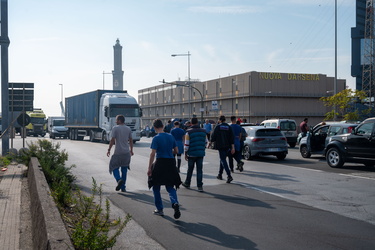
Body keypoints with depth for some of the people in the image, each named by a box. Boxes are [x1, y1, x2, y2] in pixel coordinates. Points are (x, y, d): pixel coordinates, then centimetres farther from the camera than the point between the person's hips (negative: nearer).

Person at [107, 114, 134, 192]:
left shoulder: (115, 128, -6)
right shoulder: (128, 129, 8)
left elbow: (112, 140, -11)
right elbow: (131, 140, 13)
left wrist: (109, 150, -5)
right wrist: (131, 150, 22)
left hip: (118, 152, -4)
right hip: (126, 152, 4)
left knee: (114, 167, 8)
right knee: (124, 169, 10)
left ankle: (119, 179, -19)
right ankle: (123, 187, 11)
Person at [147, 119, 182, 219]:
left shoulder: (156, 138, -10)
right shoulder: (170, 136, 6)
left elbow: (153, 153, -14)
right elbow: (176, 151, 10)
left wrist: (149, 168, -11)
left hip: (160, 163, -4)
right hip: (171, 163, 5)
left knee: (156, 187, 12)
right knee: (170, 187, 11)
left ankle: (159, 209, 16)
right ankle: (175, 203, -16)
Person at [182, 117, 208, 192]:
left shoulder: (189, 132, -9)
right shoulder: (203, 131, 3)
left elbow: (186, 144, -10)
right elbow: (206, 142, 11)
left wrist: (185, 154, 0)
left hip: (192, 153, -2)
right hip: (201, 154, 2)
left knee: (190, 169, 13)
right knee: (199, 170, 4)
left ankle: (187, 183, 28)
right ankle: (200, 186, 1)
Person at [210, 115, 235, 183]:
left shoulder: (218, 127, -6)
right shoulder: (228, 127, 5)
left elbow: (213, 136, -5)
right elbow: (232, 138, 1)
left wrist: (210, 142, 12)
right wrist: (233, 147, 1)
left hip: (220, 146, -5)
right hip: (227, 146, 5)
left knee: (223, 160, -7)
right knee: (222, 159, 20)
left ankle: (229, 176, -20)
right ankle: (220, 175, 29)